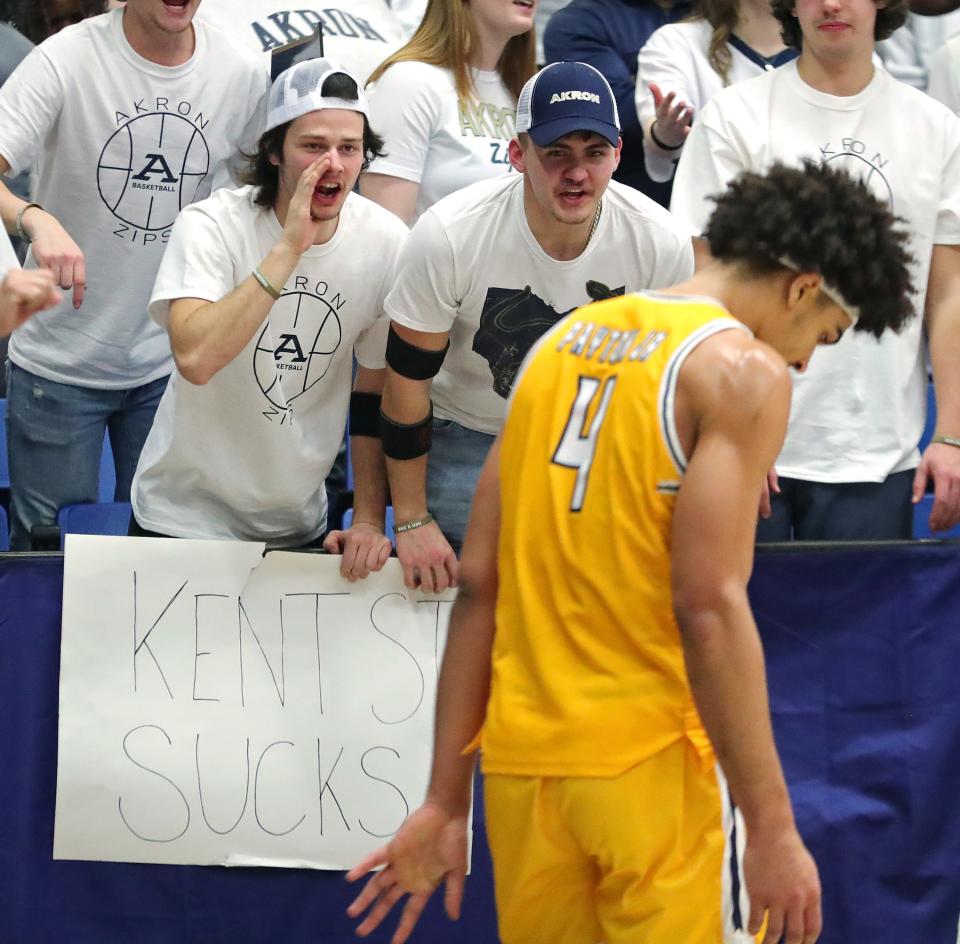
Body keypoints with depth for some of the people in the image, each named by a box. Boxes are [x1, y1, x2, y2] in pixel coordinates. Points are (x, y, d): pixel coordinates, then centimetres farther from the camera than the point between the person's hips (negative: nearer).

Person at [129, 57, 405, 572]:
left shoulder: (386, 244, -9)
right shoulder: (212, 226, -19)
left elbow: (376, 393, 2)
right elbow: (195, 357, -36)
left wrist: (369, 520, -1)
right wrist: (290, 247, -35)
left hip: (300, 525, 3)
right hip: (185, 519, -3)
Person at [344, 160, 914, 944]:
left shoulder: (564, 341, 14)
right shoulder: (741, 370, -7)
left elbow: (478, 588, 11)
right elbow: (709, 607, -17)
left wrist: (446, 802, 13)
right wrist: (772, 827, -17)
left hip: (521, 762, 7)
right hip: (653, 761, -7)